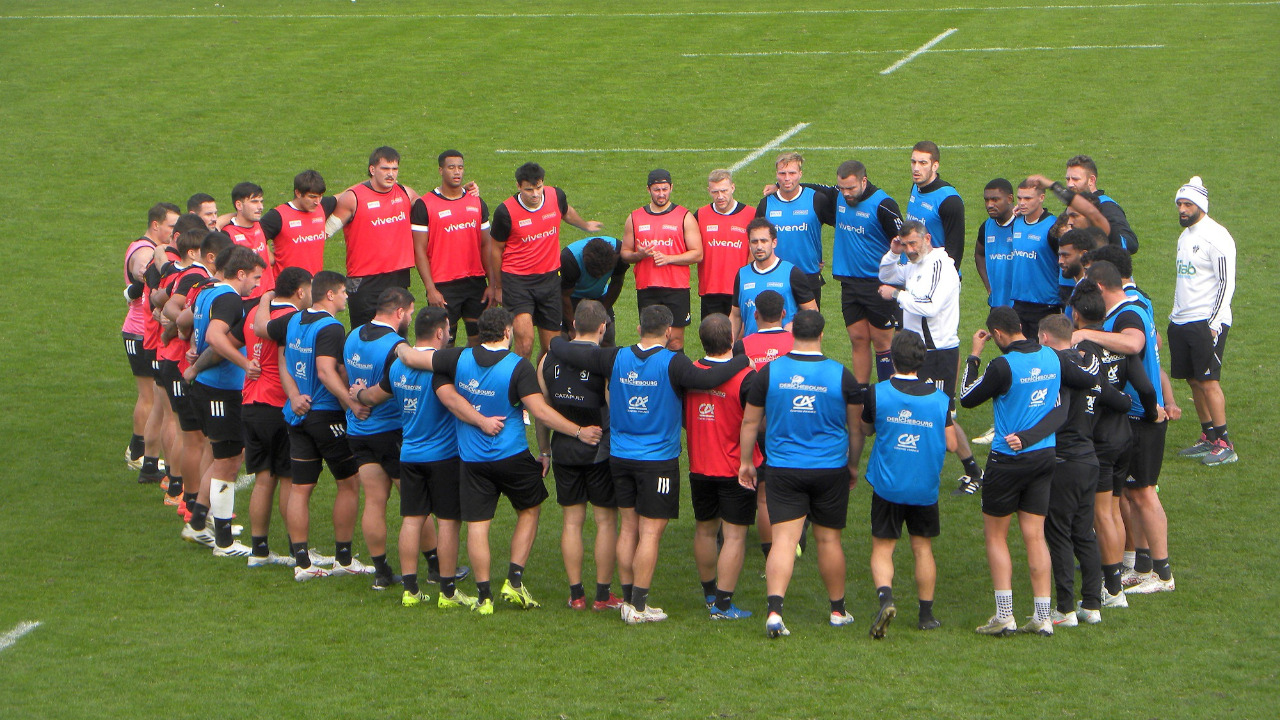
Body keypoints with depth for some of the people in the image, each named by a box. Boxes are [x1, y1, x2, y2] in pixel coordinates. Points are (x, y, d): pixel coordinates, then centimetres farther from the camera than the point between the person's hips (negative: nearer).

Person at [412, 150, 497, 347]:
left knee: (479, 339, 5)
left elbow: (487, 245, 12)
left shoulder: (477, 203, 10)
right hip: (443, 286, -4)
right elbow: (419, 250, -6)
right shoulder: (424, 205, -4)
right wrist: (430, 289, -13)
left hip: (476, 283, 4)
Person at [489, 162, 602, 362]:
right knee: (525, 342, -19)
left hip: (550, 278, 4)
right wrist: (498, 287, 9)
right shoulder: (506, 212, -15)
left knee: (551, 345, 7)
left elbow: (566, 211, 23)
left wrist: (585, 225, 43)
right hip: (517, 280, -4)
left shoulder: (556, 196, -4)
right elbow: (496, 249, 0)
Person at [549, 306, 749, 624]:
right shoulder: (671, 363, -15)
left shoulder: (615, 359, -1)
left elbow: (564, 351, 3)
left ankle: (628, 600, 17)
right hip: (658, 460, -5)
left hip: (620, 457, 5)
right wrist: (745, 361, -21)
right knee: (650, 532, 0)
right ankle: (638, 607, 1)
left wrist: (557, 340, 26)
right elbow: (706, 379, -32)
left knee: (629, 528, 14)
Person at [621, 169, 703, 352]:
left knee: (675, 340, -5)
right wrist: (639, 255, -8)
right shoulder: (635, 218, 11)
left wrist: (668, 259, -13)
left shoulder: (685, 217, 4)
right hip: (646, 289, 2)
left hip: (676, 289, -2)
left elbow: (697, 254, 0)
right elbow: (624, 253, 15)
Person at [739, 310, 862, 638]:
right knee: (828, 539, 12)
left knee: (784, 538, -4)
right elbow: (856, 427, 6)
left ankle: (774, 609, -21)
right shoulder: (841, 375, -5)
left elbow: (750, 421, 3)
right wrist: (853, 464, 21)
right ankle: (837, 610, 27)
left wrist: (746, 462, 16)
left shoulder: (769, 372, -5)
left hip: (783, 469, 0)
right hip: (830, 469, 0)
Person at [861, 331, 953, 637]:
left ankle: (885, 598, -21)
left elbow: (865, 429, 7)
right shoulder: (940, 398, -5)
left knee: (882, 548, 5)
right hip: (925, 487, 2)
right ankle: (926, 614, 19)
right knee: (923, 548, 15)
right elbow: (950, 443, 0)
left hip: (887, 485, -2)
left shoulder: (877, 393, -10)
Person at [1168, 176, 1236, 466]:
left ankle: (1225, 444, -8)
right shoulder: (1185, 236, 16)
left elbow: (1227, 283, -15)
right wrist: (1175, 315, 20)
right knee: (1194, 381, 9)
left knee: (1209, 381, -11)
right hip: (1181, 322, 9)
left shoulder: (1216, 236, -12)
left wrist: (1214, 323, -19)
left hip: (1207, 322, -9)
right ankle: (1208, 439, 16)